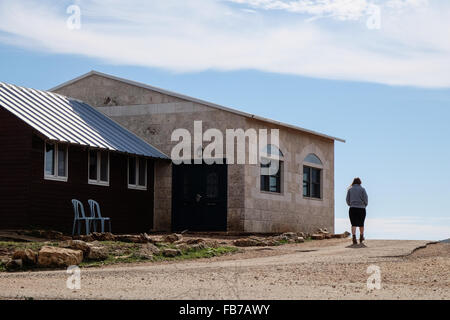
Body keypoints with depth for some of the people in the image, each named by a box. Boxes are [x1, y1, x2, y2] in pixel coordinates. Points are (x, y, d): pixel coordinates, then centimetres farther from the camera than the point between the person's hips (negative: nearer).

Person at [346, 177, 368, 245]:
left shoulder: (350, 189, 6)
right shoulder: (362, 189, 0)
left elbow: (347, 200, 6)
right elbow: (366, 199, -4)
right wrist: (364, 205, 13)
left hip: (352, 209, 1)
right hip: (361, 209, -1)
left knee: (354, 224, -3)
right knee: (361, 224, 15)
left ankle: (354, 236, -22)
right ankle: (361, 237, 28)